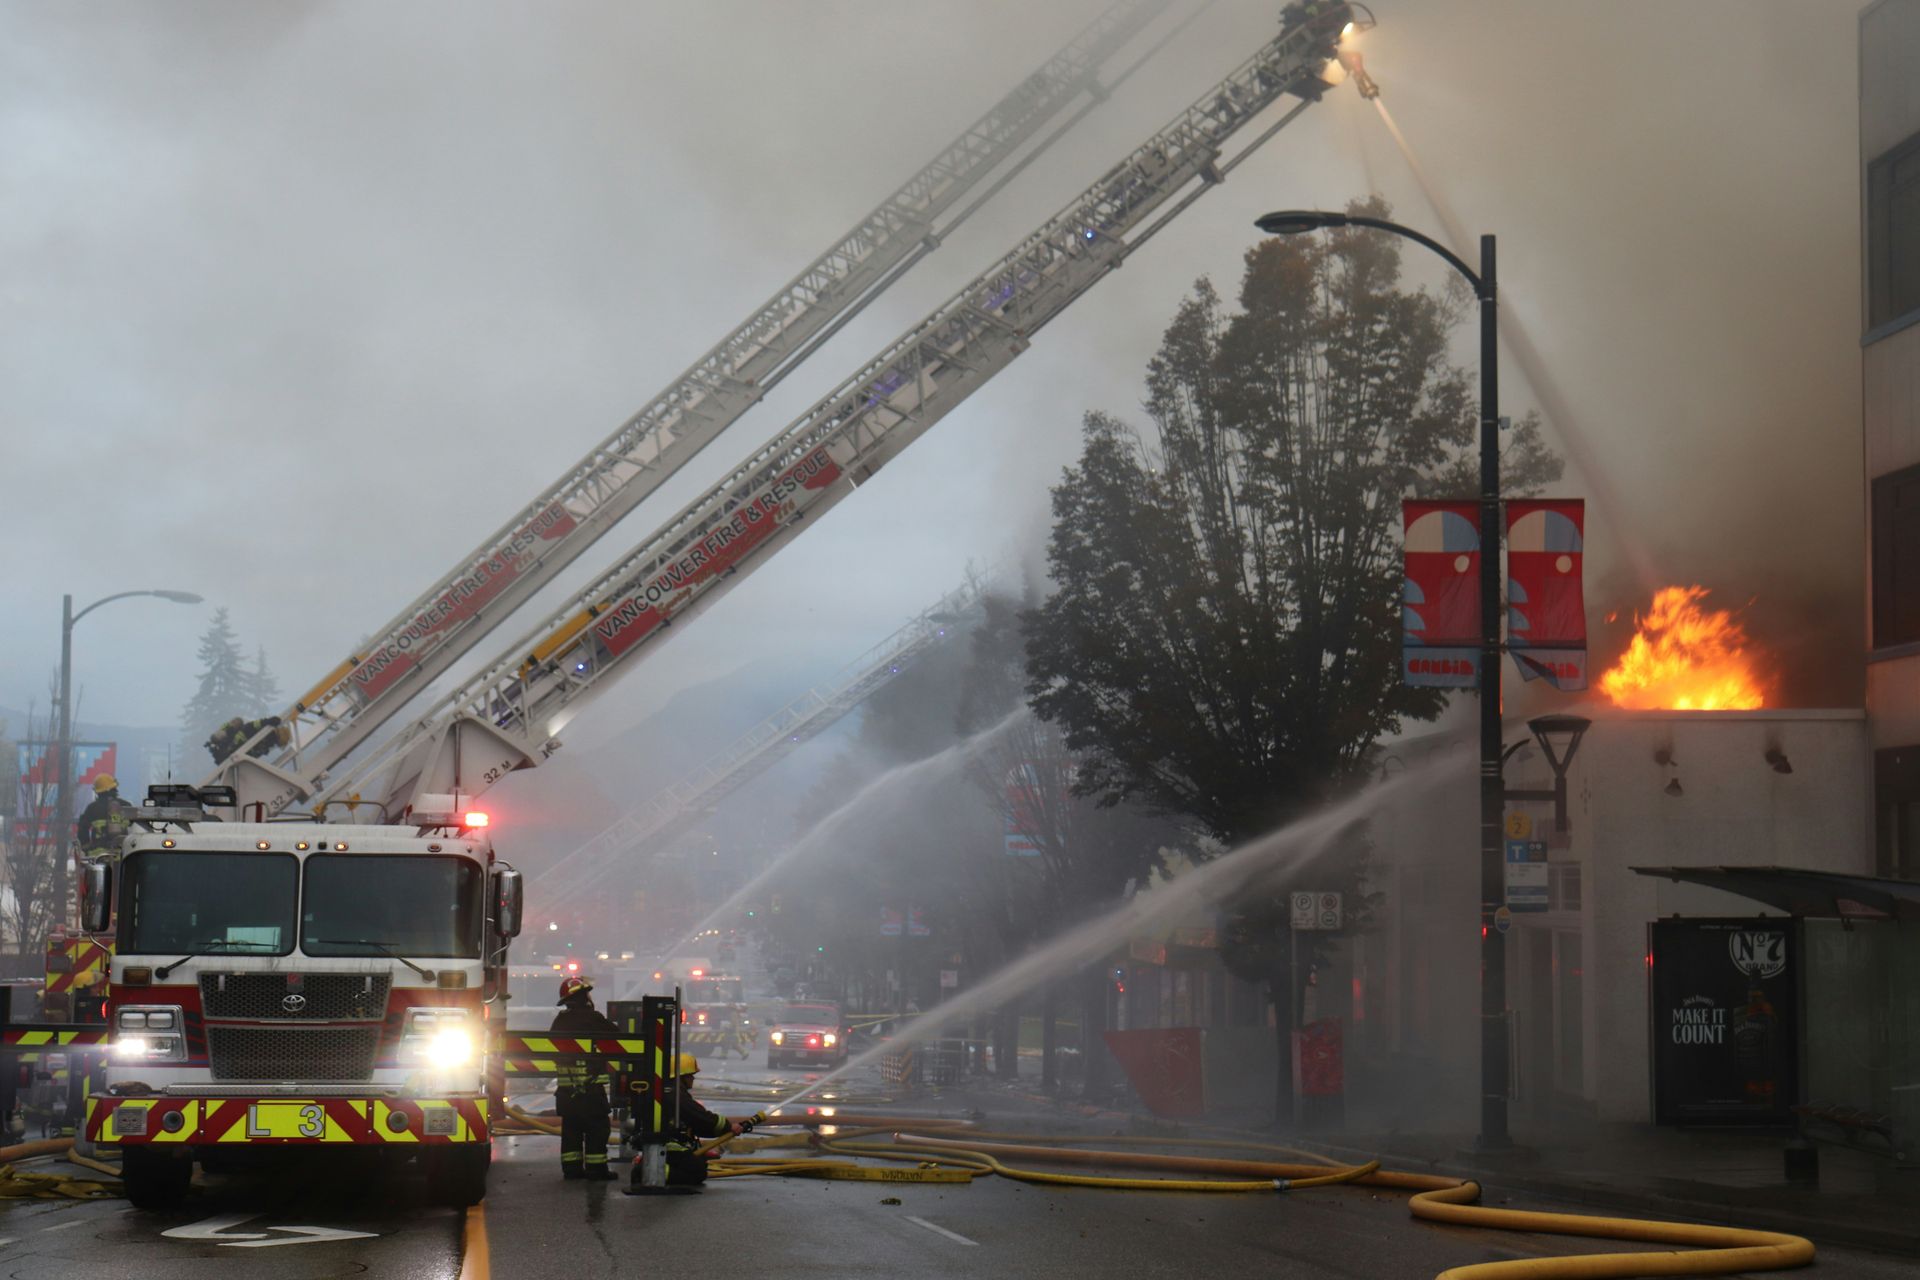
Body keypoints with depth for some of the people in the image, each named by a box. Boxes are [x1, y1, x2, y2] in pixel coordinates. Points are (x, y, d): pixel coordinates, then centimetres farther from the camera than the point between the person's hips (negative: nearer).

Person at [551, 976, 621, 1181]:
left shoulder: (560, 1021, 9)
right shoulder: (593, 1018, -11)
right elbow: (615, 1037, -3)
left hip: (566, 1087, 7)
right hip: (591, 1086, -7)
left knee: (570, 1127, 12)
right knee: (597, 1128, -2)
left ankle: (571, 1168, 13)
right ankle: (596, 1169, -4)